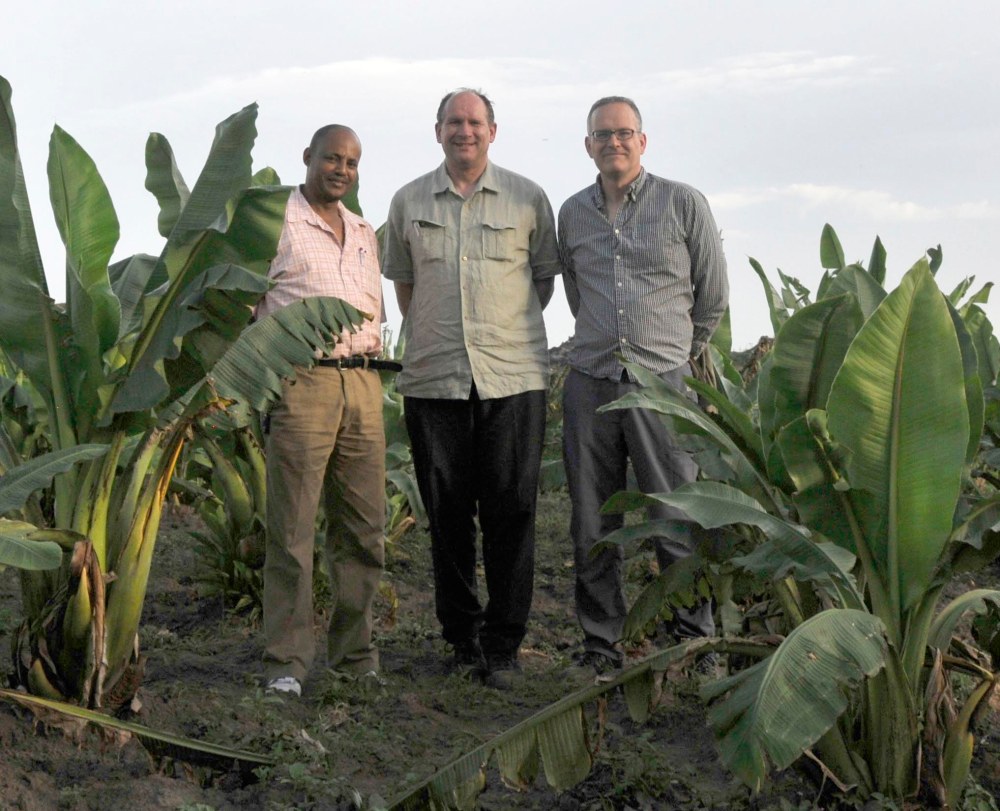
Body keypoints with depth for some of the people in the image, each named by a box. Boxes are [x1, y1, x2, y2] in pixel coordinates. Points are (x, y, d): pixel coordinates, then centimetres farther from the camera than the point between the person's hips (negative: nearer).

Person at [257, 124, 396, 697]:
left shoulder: (365, 232, 21)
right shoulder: (277, 224, 2)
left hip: (363, 382, 6)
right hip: (301, 383, -6)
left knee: (364, 530, 6)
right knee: (292, 530, -5)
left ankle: (355, 657, 16)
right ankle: (287, 664, 1)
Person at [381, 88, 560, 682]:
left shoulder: (527, 198, 6)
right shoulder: (408, 202, 10)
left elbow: (545, 275, 15)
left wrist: (509, 330, 11)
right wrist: (432, 337, 13)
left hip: (513, 380, -1)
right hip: (433, 381, 2)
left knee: (510, 514, -2)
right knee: (447, 515, 6)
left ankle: (504, 643, 8)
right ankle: (463, 637, 18)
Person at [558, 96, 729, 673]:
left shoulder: (684, 203, 2)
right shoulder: (572, 214, 12)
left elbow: (713, 296, 9)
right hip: (590, 383, 3)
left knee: (678, 523, -4)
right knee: (593, 528, 6)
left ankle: (695, 643, 8)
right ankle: (602, 644, 17)